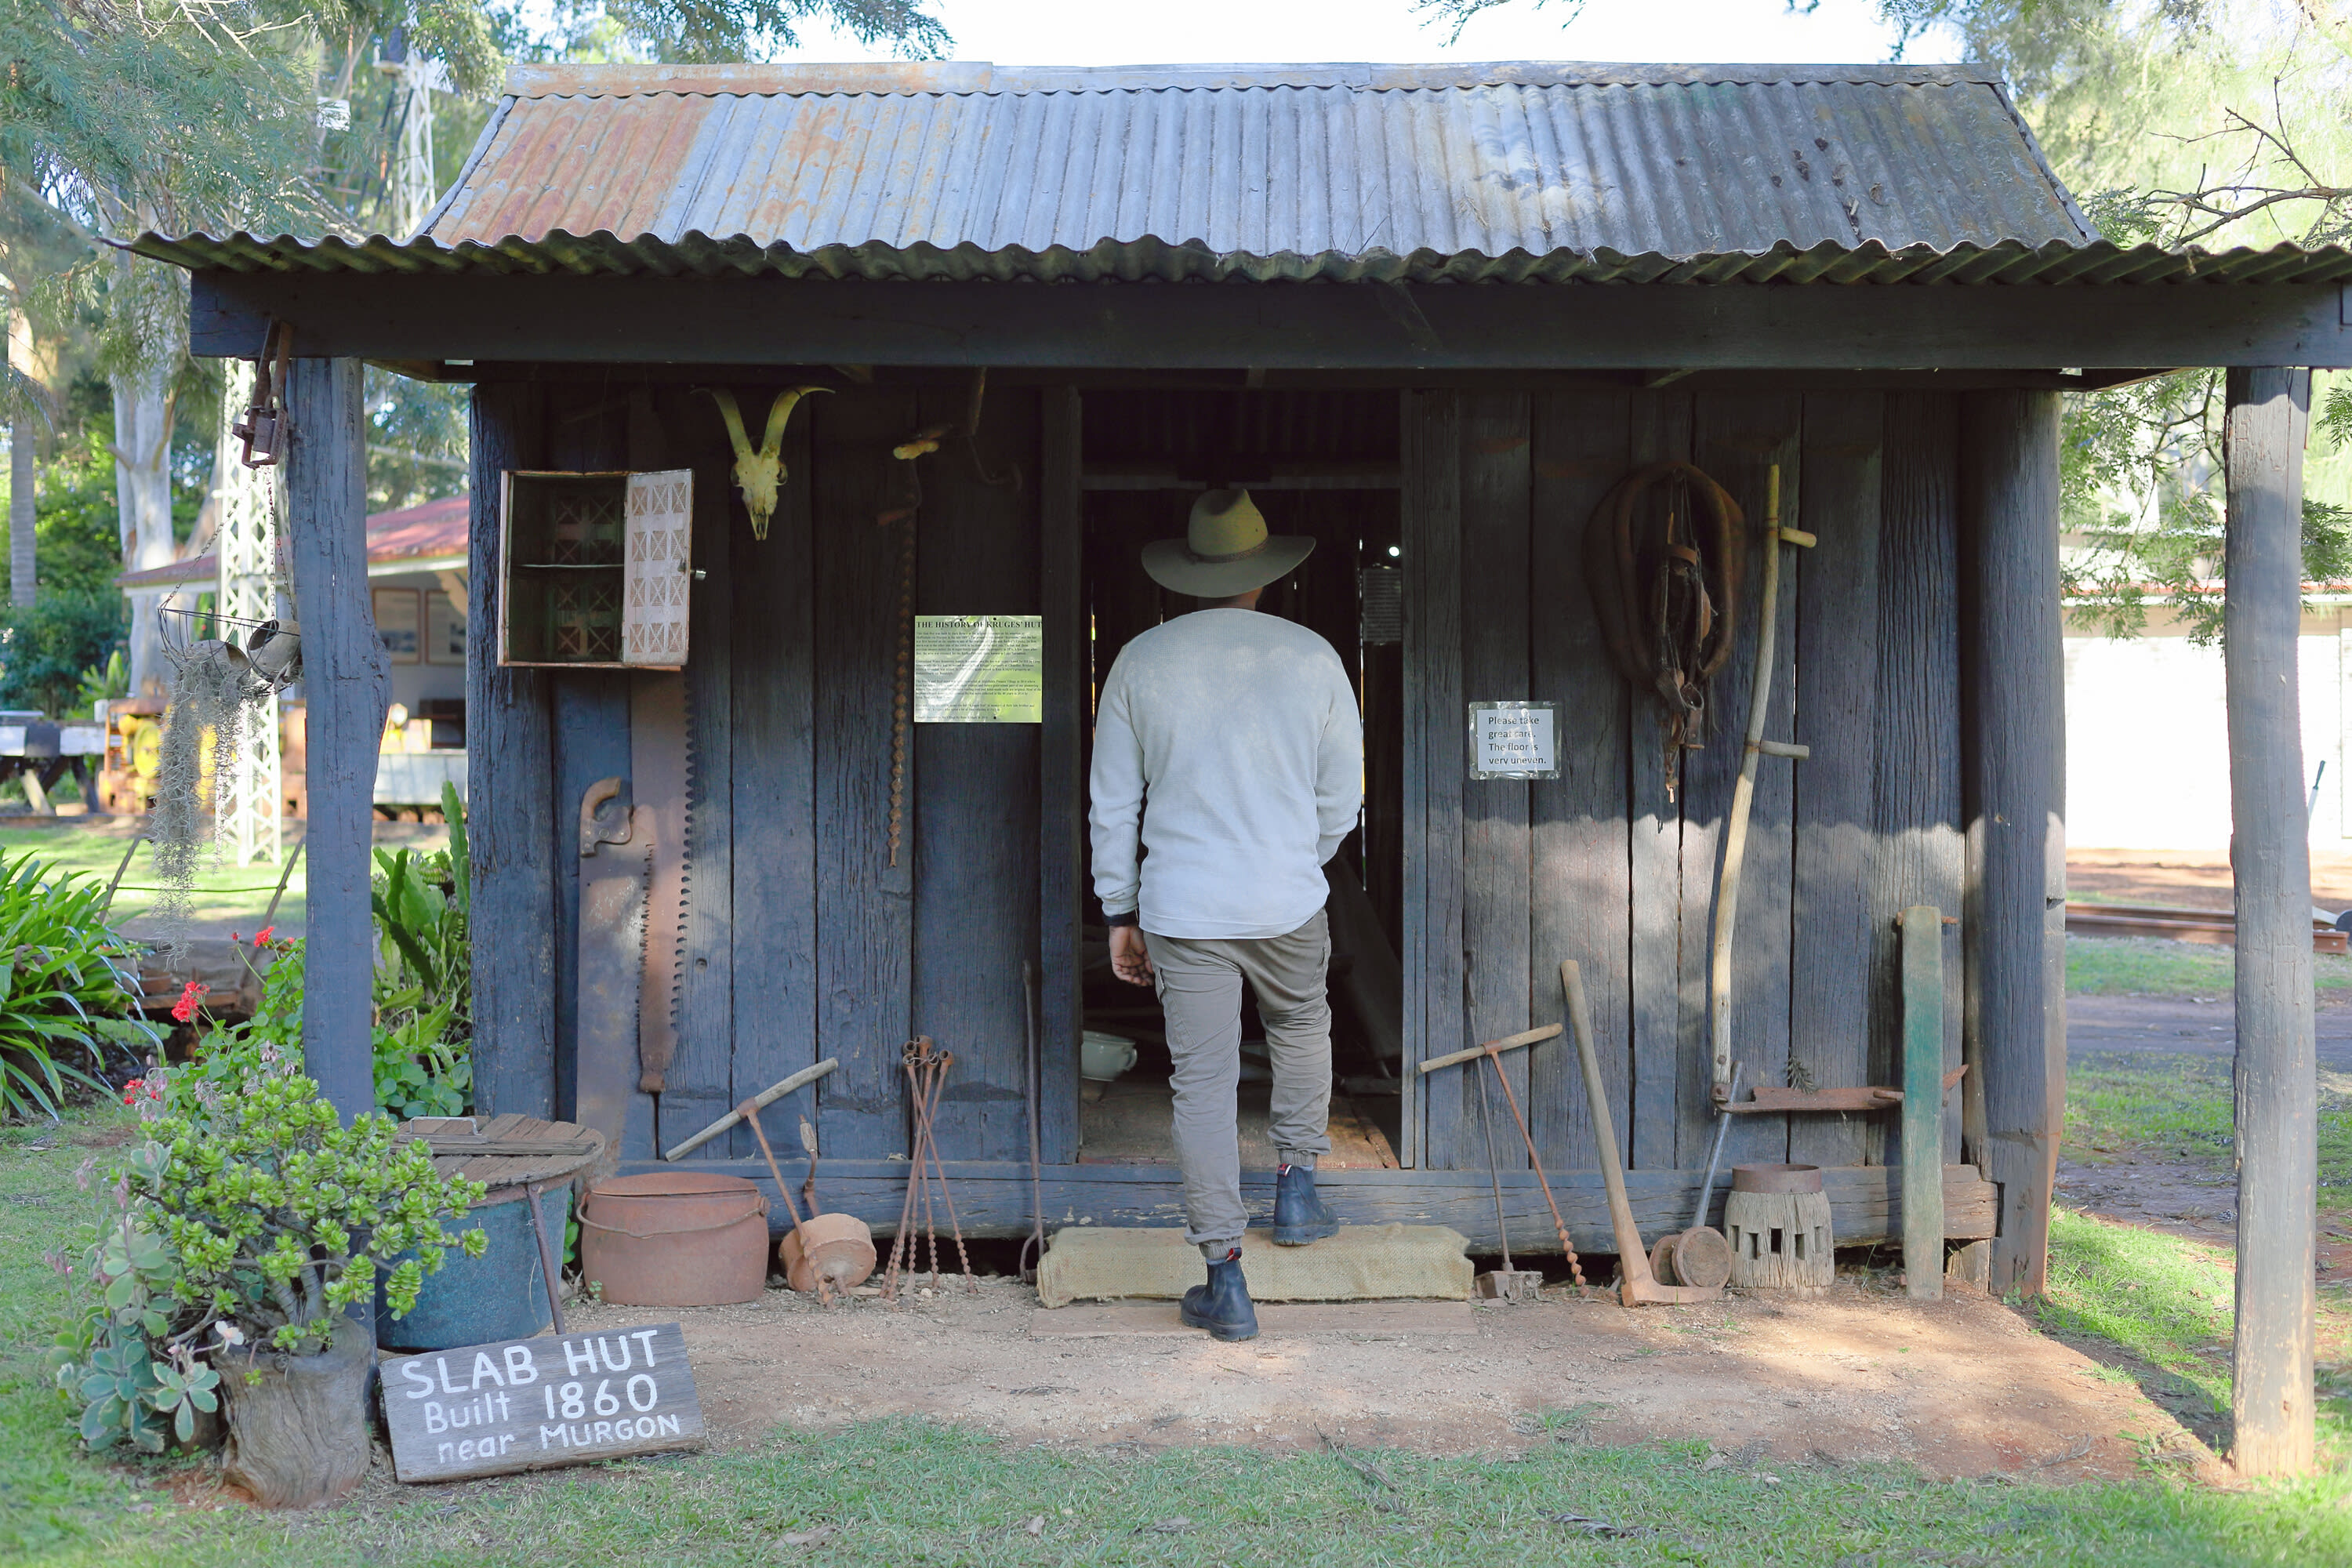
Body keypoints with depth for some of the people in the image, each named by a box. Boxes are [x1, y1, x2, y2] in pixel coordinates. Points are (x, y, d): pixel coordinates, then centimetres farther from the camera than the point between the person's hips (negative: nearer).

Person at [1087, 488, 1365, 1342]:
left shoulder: (1140, 663, 1)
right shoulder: (1312, 656, 0)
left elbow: (1112, 805, 4)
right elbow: (1342, 796, 6)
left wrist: (1120, 913, 12)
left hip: (1181, 909, 0)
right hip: (1288, 902, 1)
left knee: (1202, 1083, 2)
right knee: (1302, 1030, 29)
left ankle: (1225, 1281, 3)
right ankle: (1296, 1186, 31)